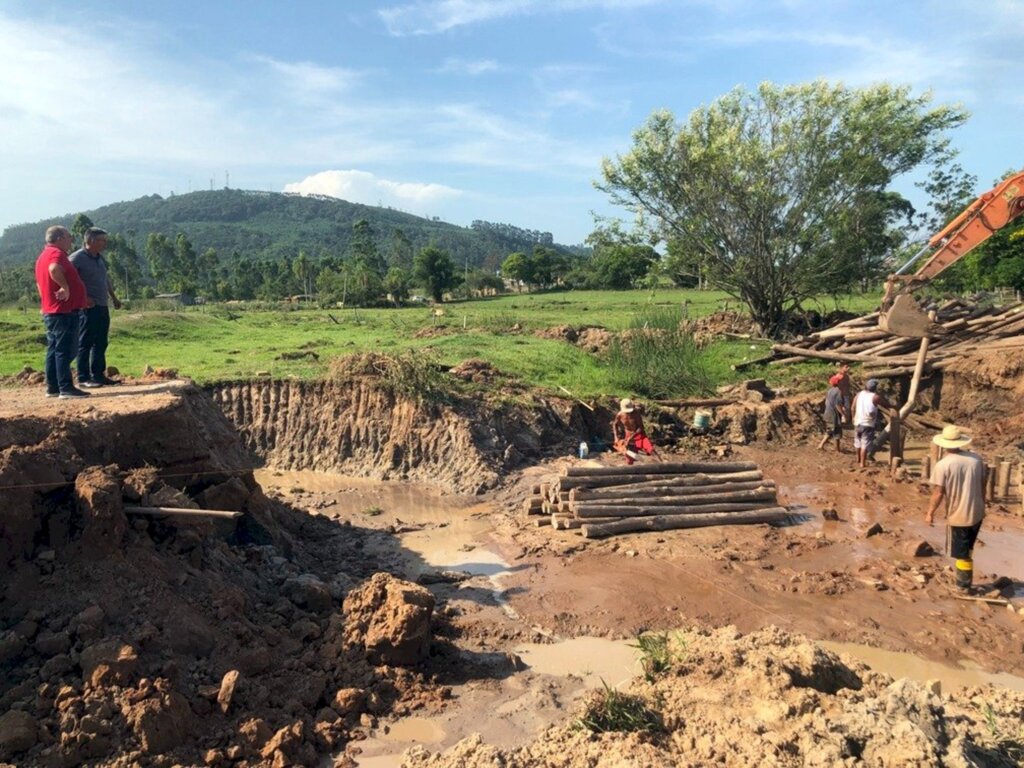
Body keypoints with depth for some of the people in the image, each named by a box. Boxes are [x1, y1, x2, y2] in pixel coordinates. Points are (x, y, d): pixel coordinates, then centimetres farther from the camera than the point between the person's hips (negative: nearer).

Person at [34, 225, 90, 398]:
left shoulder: (43, 256, 19)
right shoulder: (57, 254, -13)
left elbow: (40, 283, 25)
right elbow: (54, 269, -35)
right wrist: (65, 287, -24)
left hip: (50, 311, 10)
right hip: (64, 311, -10)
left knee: (54, 350, 12)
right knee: (65, 350, -10)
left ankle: (53, 387, 17)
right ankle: (66, 388, -10)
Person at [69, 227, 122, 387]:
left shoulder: (100, 258, 15)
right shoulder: (77, 258, -11)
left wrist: (113, 297, 25)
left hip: (102, 306, 8)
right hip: (88, 308, -8)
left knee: (101, 343, 12)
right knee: (85, 343, -3)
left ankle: (98, 375, 20)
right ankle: (83, 378, 2)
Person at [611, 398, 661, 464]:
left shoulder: (636, 413, -22)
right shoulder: (620, 415, -11)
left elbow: (641, 428, -20)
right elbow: (614, 424, 10)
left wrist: (631, 437, -24)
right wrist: (616, 437, 0)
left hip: (639, 434, -3)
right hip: (628, 436, 3)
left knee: (651, 449, -26)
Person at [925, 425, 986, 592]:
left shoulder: (942, 465, -18)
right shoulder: (976, 458, -3)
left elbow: (938, 492, -17)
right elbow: (982, 485, 7)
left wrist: (930, 513, -5)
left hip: (958, 516, -5)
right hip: (977, 513, 5)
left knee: (961, 553, 10)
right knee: (967, 549, 24)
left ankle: (964, 585, 22)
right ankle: (964, 579, 38)